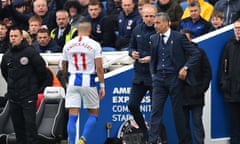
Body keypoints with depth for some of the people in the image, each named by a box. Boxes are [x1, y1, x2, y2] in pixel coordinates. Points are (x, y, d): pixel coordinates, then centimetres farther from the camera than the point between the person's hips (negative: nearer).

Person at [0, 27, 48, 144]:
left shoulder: (30, 52, -9)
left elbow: (42, 69, -6)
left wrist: (38, 86, 1)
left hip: (28, 95, -6)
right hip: (13, 96, 6)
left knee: (30, 122, -8)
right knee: (17, 123, 8)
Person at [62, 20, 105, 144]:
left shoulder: (68, 45, 8)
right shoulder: (94, 45, -3)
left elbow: (64, 68, 18)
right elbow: (99, 67, -9)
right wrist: (102, 86, -3)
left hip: (73, 80, 3)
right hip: (88, 81, -3)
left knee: (72, 116, 2)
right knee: (93, 114, 11)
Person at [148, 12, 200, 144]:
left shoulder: (179, 37, -6)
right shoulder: (154, 39, 8)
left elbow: (195, 53, -6)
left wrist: (185, 68, -13)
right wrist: (153, 73, 8)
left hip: (175, 78, -4)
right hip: (159, 78, 4)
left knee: (178, 111, 4)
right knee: (155, 111, -4)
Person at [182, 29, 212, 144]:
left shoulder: (199, 52, 5)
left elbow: (207, 72, 4)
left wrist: (202, 88, -5)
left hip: (196, 96, -1)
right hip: (182, 95, 1)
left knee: (197, 123, -2)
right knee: (184, 124, 5)